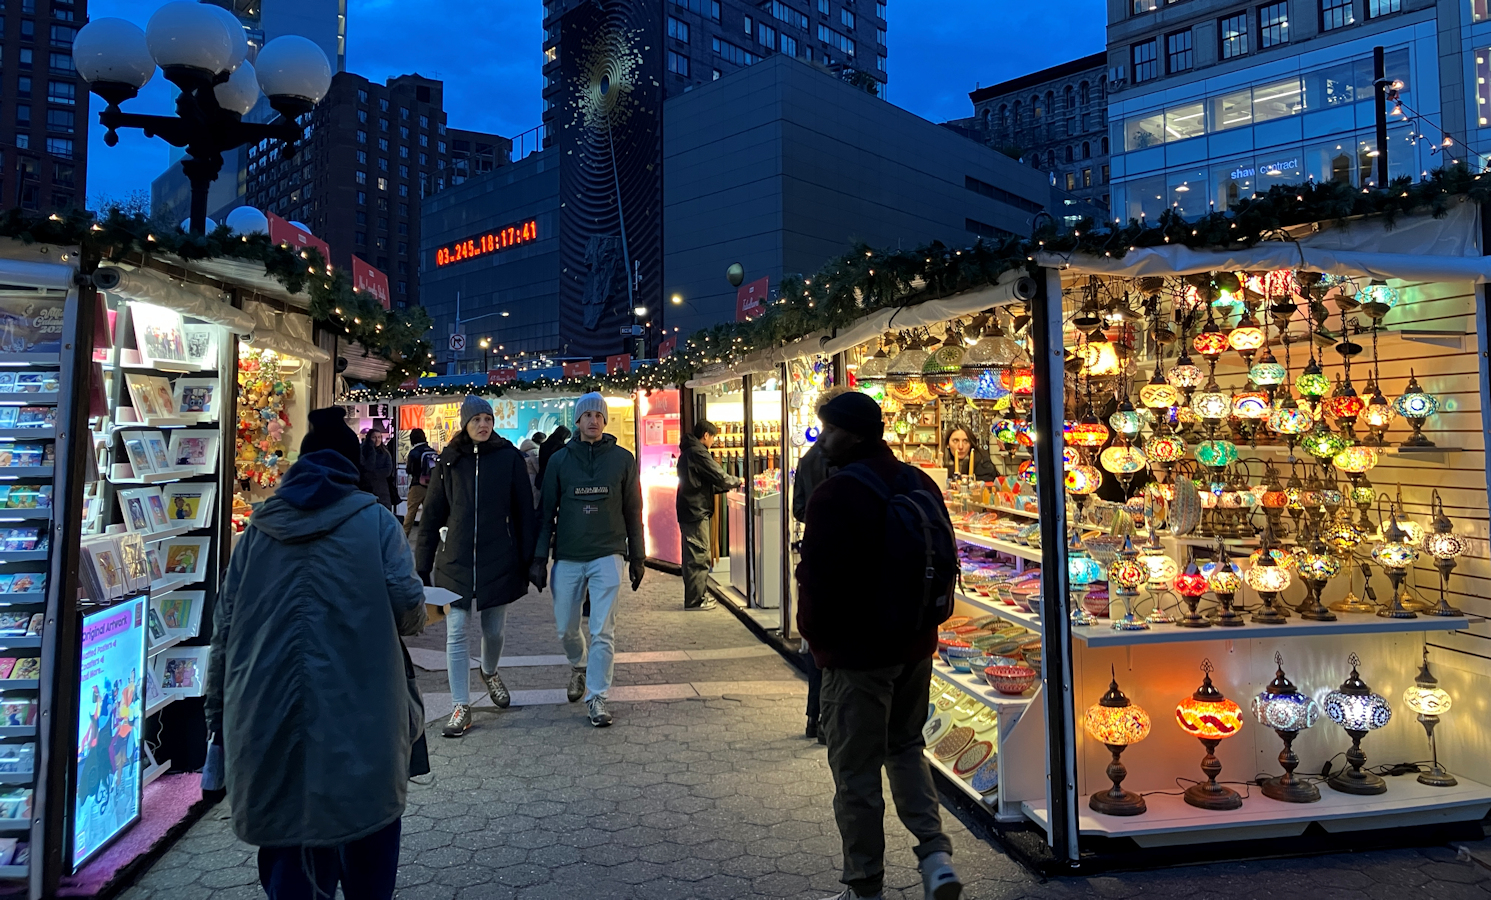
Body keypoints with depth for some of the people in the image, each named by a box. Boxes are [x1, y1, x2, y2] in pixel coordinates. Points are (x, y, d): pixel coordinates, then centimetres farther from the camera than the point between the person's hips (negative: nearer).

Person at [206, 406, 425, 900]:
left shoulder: (260, 526, 8)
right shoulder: (374, 520, -2)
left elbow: (225, 623, 9)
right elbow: (409, 610, -9)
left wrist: (217, 708, 18)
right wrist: (414, 618, 15)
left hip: (267, 719, 3)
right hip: (358, 715, -3)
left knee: (287, 828, 15)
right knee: (366, 823, 16)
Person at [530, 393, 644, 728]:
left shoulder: (622, 459, 2)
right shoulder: (560, 460, 4)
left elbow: (633, 511, 7)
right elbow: (547, 512, 6)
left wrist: (637, 556, 6)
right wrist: (539, 558, 0)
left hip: (607, 555, -2)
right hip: (567, 557, 2)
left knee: (603, 631, -5)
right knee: (565, 628, 11)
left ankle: (597, 697, 6)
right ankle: (579, 666, 41)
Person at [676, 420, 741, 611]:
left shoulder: (687, 452, 17)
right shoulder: (698, 453, -15)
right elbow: (719, 476, -15)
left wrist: (727, 486, 17)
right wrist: (737, 482, 3)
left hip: (688, 510, 10)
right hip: (696, 511, -10)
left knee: (694, 555, 16)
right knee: (698, 556, -4)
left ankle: (699, 594, 24)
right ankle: (696, 600, 0)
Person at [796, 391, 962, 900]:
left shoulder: (834, 496, -20)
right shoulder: (920, 484, 5)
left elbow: (817, 581, -19)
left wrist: (813, 633, -1)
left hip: (857, 652, -7)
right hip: (915, 645, 7)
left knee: (856, 772, 7)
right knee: (906, 748, 25)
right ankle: (935, 854, 14)